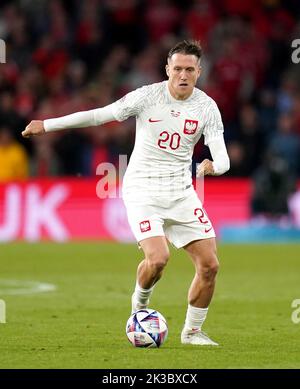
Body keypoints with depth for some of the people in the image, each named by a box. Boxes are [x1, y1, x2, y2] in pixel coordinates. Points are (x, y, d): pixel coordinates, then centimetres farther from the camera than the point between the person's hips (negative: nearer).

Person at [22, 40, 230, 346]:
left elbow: (223, 159, -8)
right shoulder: (147, 96, -10)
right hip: (142, 191, -3)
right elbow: (100, 115, -1)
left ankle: (192, 331, 16)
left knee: (209, 265, -5)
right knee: (158, 258, -24)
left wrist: (213, 166, -33)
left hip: (181, 192, 3)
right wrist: (47, 124, 0)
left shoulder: (207, 108, -3)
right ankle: (140, 300, 11)